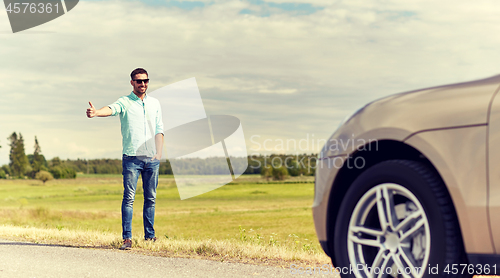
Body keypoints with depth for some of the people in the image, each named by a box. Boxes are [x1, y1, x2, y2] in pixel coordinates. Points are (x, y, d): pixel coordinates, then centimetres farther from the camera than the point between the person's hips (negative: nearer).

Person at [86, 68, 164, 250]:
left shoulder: (154, 103, 15)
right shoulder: (124, 102, 2)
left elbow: (159, 130, 17)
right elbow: (111, 109, -20)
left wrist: (159, 153, 7)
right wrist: (96, 112, -42)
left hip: (152, 159, 4)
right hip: (131, 157, -4)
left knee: (151, 198, 7)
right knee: (129, 197, -7)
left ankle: (150, 235, 15)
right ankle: (127, 238, -5)